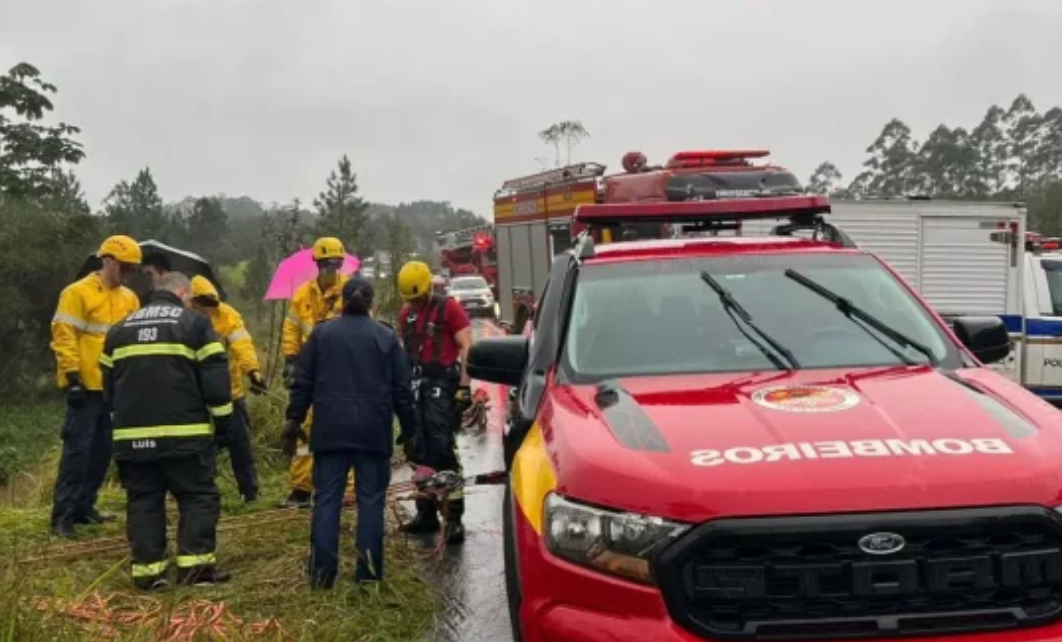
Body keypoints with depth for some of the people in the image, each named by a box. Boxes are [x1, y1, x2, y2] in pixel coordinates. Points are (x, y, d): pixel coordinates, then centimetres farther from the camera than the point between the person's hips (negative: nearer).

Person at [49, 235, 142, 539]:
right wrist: (72, 377, -16)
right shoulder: (78, 293, -8)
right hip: (87, 386, -7)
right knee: (77, 449, -7)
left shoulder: (129, 298, 13)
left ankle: (84, 506, 22)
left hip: (116, 387, 7)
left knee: (102, 450, 11)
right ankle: (63, 515, -2)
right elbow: (64, 337, -12)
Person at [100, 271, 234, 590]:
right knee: (198, 497, 4)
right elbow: (215, 380, -4)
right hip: (185, 433, -4)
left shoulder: (120, 329, 16)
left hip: (132, 434, 5)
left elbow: (109, 384, 21)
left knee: (142, 501, 10)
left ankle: (147, 568, 8)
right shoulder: (194, 323, 0)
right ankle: (196, 564, -3)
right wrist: (223, 424, 2)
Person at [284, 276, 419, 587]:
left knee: (327, 498, 4)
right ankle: (369, 571, 3)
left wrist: (293, 421, 11)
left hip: (330, 429, 1)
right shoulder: (386, 337, 4)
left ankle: (322, 571, 0)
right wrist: (409, 430, 12)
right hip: (373, 431, -1)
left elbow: (302, 383, 5)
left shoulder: (321, 333, 5)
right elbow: (402, 390, 5)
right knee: (371, 498, 4)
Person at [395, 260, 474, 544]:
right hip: (415, 384, 6)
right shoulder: (406, 314, 15)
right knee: (420, 451, 8)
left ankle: (454, 517, -8)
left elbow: (466, 347, -8)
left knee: (443, 449, -11)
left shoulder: (449, 308, -3)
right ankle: (426, 512, 17)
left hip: (441, 384, -6)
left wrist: (464, 385, -14)